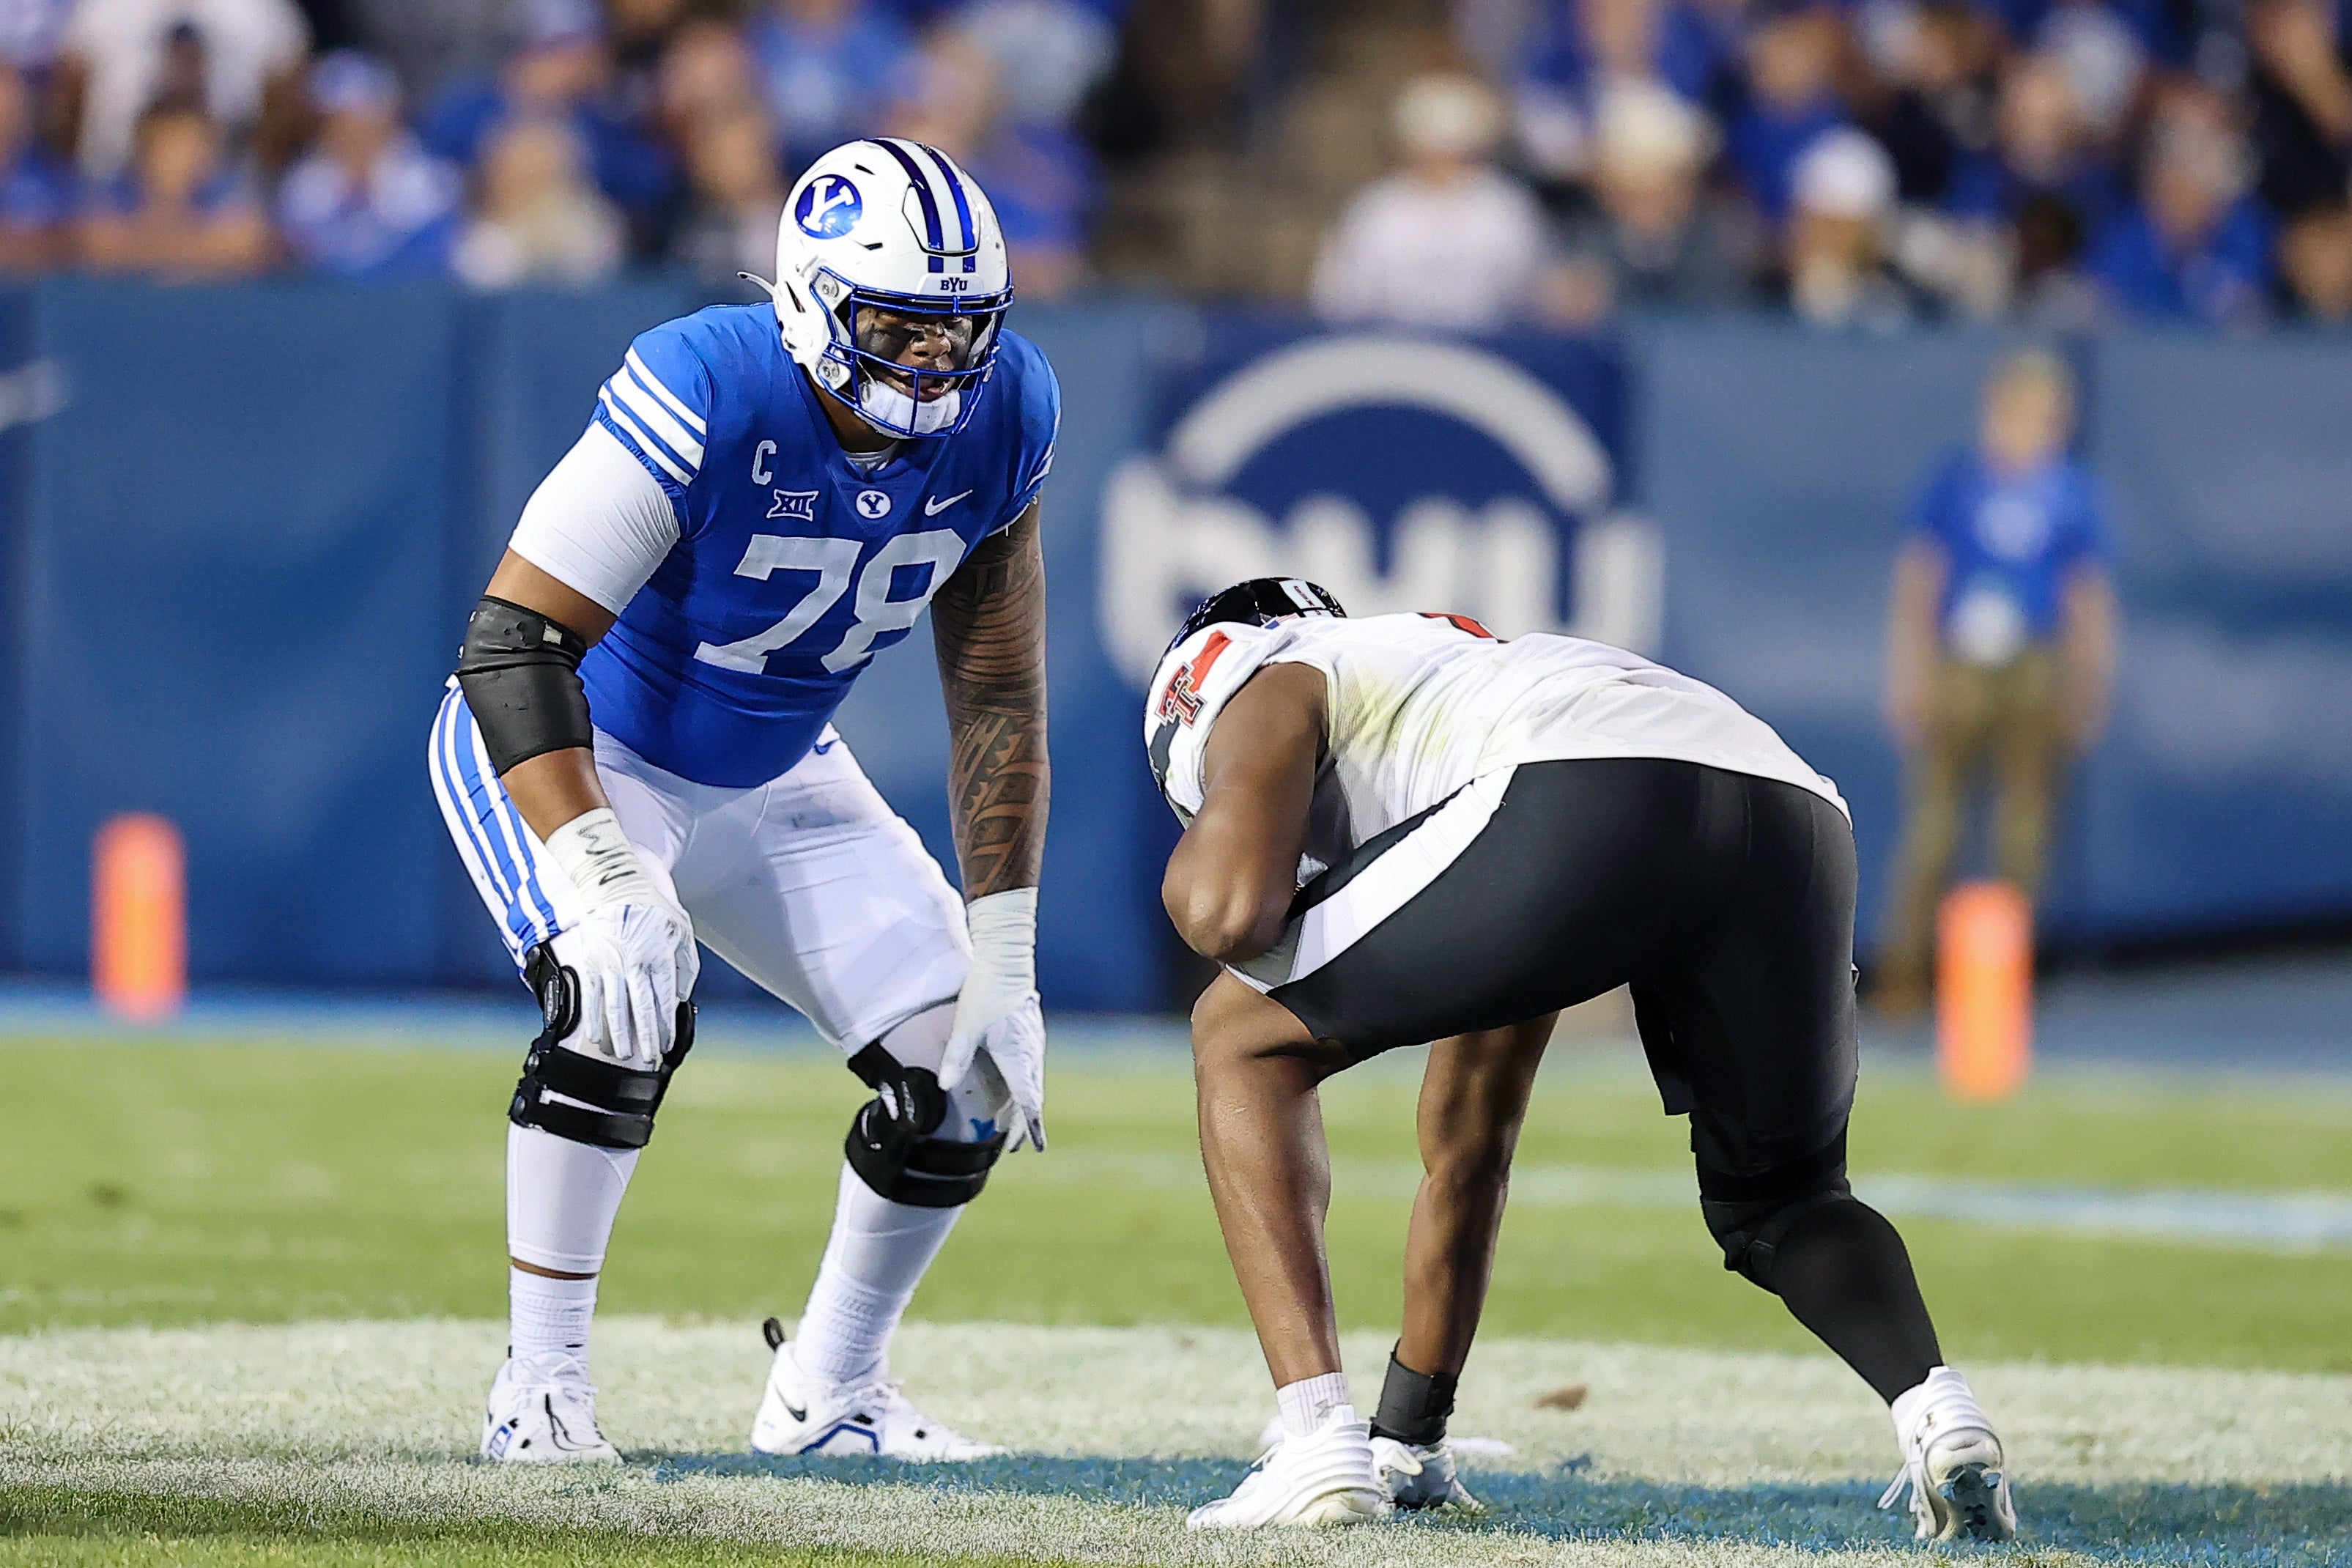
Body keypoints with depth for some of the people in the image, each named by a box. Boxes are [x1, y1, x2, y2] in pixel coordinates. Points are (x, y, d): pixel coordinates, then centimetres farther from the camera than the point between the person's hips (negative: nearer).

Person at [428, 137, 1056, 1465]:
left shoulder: (1000, 419, -16)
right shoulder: (709, 396, -34)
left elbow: (999, 701, -7)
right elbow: (513, 641, -34)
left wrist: (1003, 965, -11)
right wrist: (601, 884, -44)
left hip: (775, 779, 6)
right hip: (580, 756, -6)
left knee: (968, 1066, -5)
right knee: (626, 1005, -32)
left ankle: (829, 1393, 14)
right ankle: (543, 1381, -17)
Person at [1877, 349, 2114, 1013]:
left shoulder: (2074, 495, 7)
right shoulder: (1954, 481, 3)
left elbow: (2090, 598, 12)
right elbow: (1916, 582, 5)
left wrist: (2091, 687, 8)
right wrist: (1908, 676, 0)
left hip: (2035, 677, 2)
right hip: (1954, 669, -1)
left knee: (2024, 831, -1)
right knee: (1932, 820, -5)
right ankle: (1904, 977, -2)